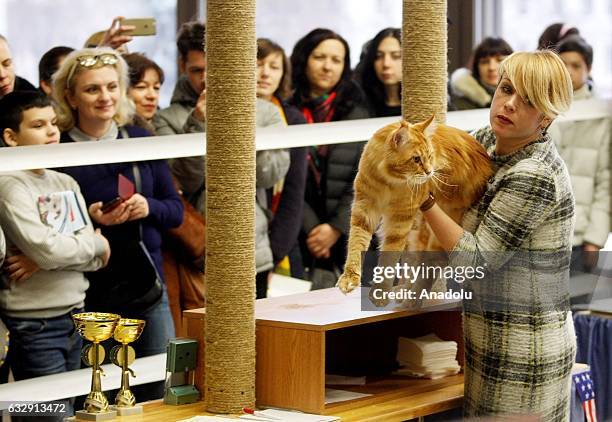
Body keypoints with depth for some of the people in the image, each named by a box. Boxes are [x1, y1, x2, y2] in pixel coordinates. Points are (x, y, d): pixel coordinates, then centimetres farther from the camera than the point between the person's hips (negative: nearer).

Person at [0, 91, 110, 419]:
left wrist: (43, 260, -12)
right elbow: (46, 248, -22)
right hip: (34, 323, -7)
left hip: (74, 316, 7)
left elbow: (97, 257, 5)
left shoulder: (66, 184, 12)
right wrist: (96, 244, -5)